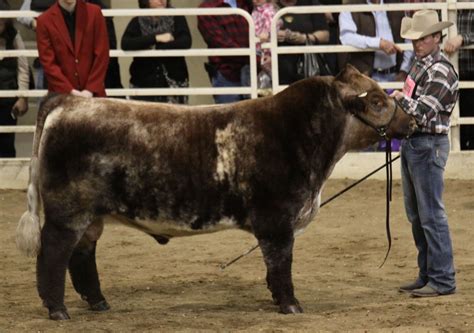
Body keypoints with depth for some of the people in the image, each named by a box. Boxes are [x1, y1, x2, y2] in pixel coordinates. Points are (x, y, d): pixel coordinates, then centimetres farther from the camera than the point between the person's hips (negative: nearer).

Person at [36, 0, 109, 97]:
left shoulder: (94, 13, 2)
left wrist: (91, 89, -8)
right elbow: (48, 62, -4)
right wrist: (70, 91, -13)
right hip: (61, 94, -1)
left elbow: (101, 54, 1)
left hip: (93, 93, 1)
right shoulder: (44, 21, -1)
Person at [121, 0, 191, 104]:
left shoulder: (177, 19, 6)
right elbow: (125, 44, -10)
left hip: (173, 82, -1)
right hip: (143, 83, 1)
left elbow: (186, 42, -9)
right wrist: (156, 38, -15)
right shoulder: (137, 22, 7)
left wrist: (156, 48, -13)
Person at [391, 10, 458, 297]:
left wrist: (400, 99, -10)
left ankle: (443, 280, -3)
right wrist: (400, 100, 2)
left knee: (431, 215, -7)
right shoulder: (421, 64, 12)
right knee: (416, 216, 14)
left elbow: (422, 112, -23)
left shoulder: (441, 72, -17)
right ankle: (427, 275, 22)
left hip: (429, 145, -10)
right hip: (412, 143, 10)